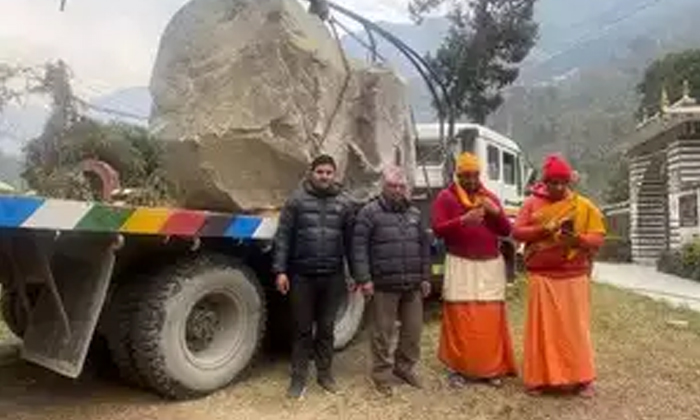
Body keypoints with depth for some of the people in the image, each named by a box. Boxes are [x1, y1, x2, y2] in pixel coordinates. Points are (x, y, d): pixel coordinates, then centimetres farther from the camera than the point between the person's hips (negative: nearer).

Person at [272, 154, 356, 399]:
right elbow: (283, 237, -3)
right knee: (303, 329, 9)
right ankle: (298, 377, 20)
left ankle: (324, 373, 29)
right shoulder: (297, 200, -1)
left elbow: (350, 240, 5)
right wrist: (281, 270, -9)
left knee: (326, 328, 13)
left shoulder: (344, 203, 5)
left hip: (333, 277, 2)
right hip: (302, 276, -1)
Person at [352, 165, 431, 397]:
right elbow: (359, 246, -9)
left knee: (413, 329, 12)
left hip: (412, 285, 5)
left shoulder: (415, 213, 13)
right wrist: (364, 278, -15)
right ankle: (382, 373, 20)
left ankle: (404, 366, 32)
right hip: (384, 284, -5)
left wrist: (425, 277, 14)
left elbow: (424, 246, 17)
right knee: (383, 332, 4)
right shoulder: (370, 212, -4)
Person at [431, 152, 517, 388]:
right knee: (460, 318, -5)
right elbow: (438, 229, -8)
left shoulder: (491, 197, 14)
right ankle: (457, 368, 7)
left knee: (491, 319, 3)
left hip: (491, 266, 4)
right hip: (461, 266, -3)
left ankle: (491, 368, 15)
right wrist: (463, 220, -22)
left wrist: (496, 213, -7)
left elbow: (506, 231, 11)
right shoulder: (446, 197, 2)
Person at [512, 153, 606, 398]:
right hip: (541, 276, 0)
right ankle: (539, 378, 12)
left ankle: (582, 379, 17)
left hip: (574, 277, 0)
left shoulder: (584, 206, 4)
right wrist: (543, 230, -16)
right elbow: (517, 232, -1)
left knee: (575, 328, 5)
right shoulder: (532, 203, 4)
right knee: (542, 327, 3)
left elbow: (598, 239, 2)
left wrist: (578, 238, -18)